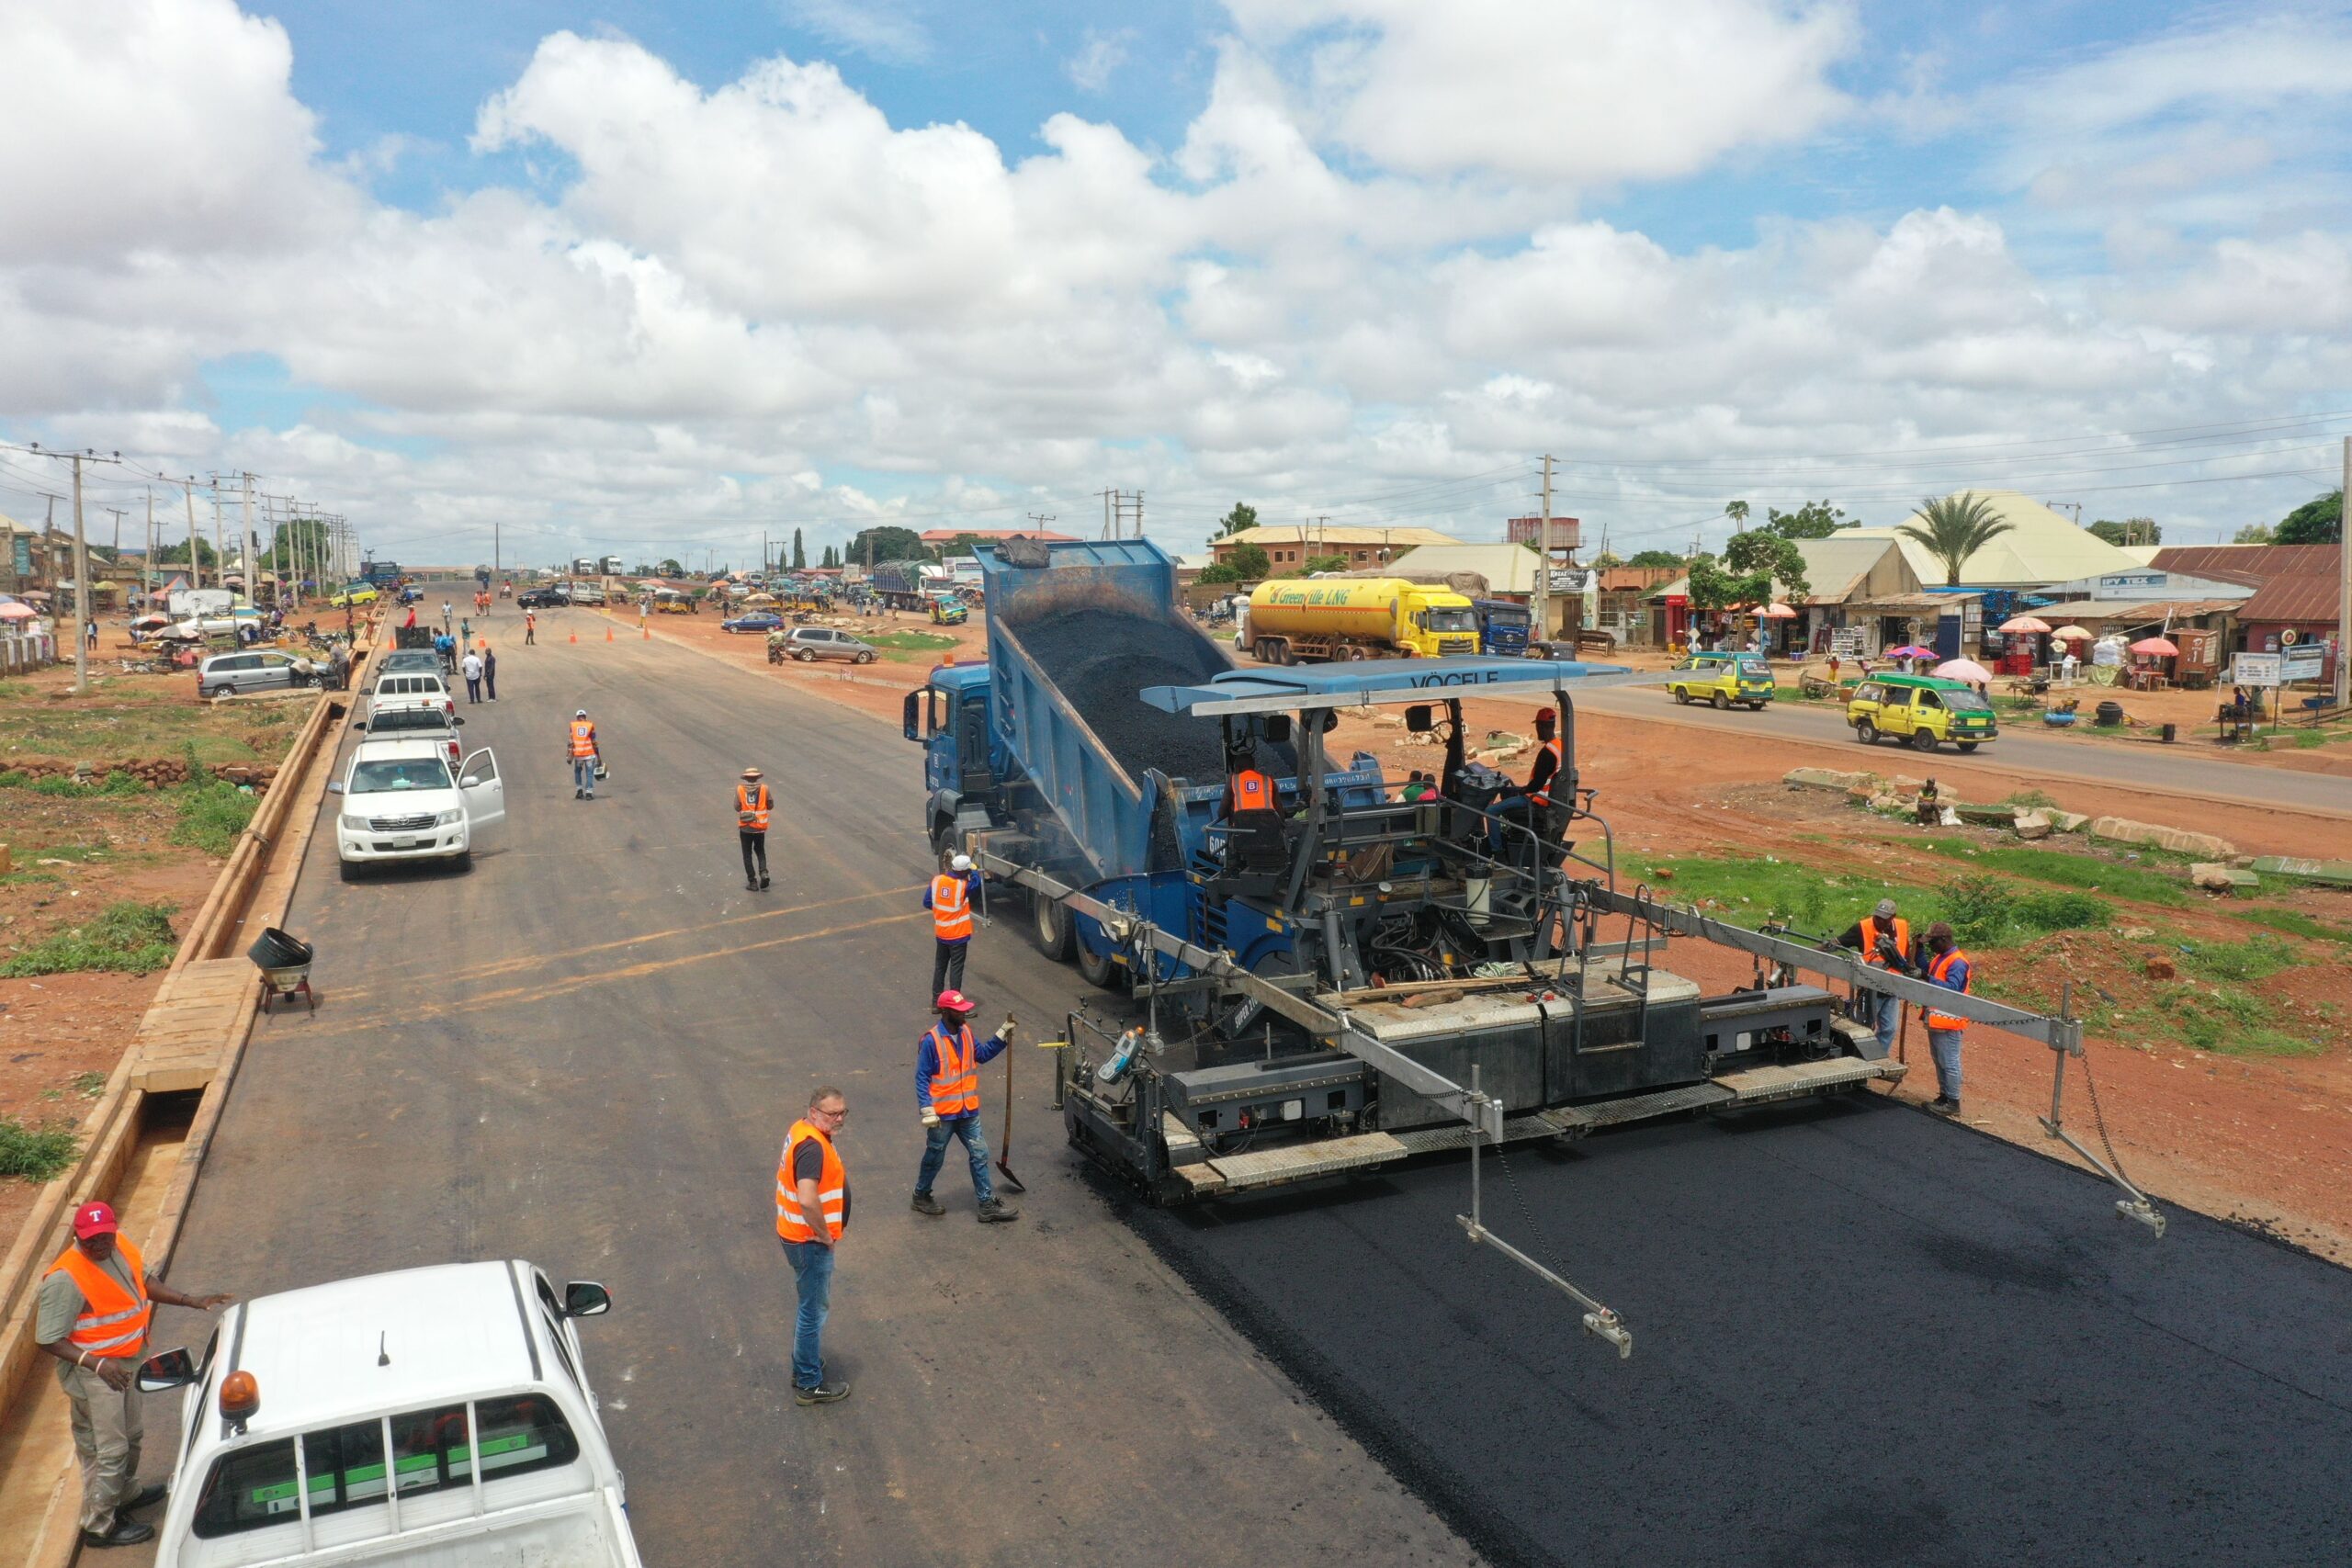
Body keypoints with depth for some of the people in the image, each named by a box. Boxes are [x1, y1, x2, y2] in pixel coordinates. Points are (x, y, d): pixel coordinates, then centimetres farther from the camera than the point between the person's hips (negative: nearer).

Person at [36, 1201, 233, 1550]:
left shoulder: (120, 1247, -7)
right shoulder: (64, 1279, -29)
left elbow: (145, 1280, 10)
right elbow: (48, 1339, -24)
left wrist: (193, 1301, 3)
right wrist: (96, 1363, -33)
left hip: (127, 1362, 8)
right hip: (92, 1374, -8)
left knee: (130, 1436, 26)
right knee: (108, 1449, 3)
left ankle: (126, 1494, 48)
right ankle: (99, 1526, 21)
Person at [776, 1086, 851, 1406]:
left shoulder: (802, 1130, 4)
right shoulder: (812, 1146, -28)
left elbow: (785, 1167, 22)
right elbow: (808, 1200, -39)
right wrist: (825, 1235, -21)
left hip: (799, 1235, 10)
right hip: (810, 1242, -10)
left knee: (811, 1305, 24)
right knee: (814, 1310, 3)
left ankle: (804, 1363, 39)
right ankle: (809, 1385, 15)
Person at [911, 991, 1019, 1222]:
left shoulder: (966, 1032, 1)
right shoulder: (931, 1040, -20)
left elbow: (981, 1055, 15)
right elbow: (922, 1078, -17)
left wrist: (1002, 1036, 4)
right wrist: (927, 1110, -20)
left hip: (968, 1111, 6)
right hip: (943, 1114, -6)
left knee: (980, 1155, 8)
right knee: (934, 1159, 12)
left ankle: (987, 1205, 16)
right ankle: (921, 1197, 34)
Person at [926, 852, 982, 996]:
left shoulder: (936, 880, -7)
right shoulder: (963, 885, -22)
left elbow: (927, 903, 0)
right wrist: (973, 870, -1)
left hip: (940, 934, 5)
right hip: (958, 935, -5)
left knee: (940, 966, 17)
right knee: (956, 968, 5)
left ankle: (937, 997, 25)